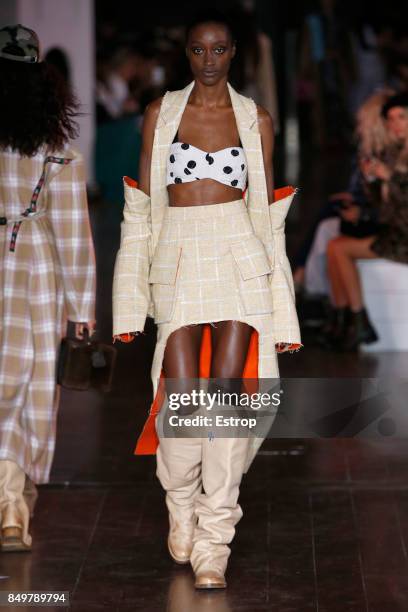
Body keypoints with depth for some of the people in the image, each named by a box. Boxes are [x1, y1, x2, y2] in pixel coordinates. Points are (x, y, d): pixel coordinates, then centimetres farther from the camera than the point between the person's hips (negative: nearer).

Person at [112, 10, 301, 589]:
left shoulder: (257, 120, 9)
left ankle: (214, 542, 0)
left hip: (241, 261, 0)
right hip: (177, 259, 0)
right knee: (184, 399, -9)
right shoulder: (161, 113, 9)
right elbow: (143, 209, 9)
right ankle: (180, 502, 21)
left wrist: (281, 307, 7)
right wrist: (130, 304, 4)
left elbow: (268, 213, 11)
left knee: (226, 395, -7)